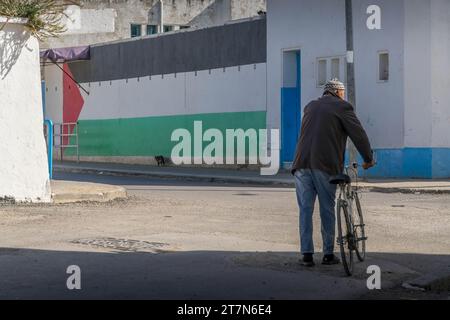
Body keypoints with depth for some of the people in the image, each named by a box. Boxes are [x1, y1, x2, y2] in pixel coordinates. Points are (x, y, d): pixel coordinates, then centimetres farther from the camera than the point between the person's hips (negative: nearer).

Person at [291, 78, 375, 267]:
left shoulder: (311, 107, 22)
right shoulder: (341, 107, 4)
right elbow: (358, 134, 0)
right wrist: (368, 159, 11)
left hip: (302, 163, 4)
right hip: (325, 165, -4)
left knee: (305, 209, 5)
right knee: (327, 210, 5)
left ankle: (307, 255, 1)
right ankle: (328, 254, 8)